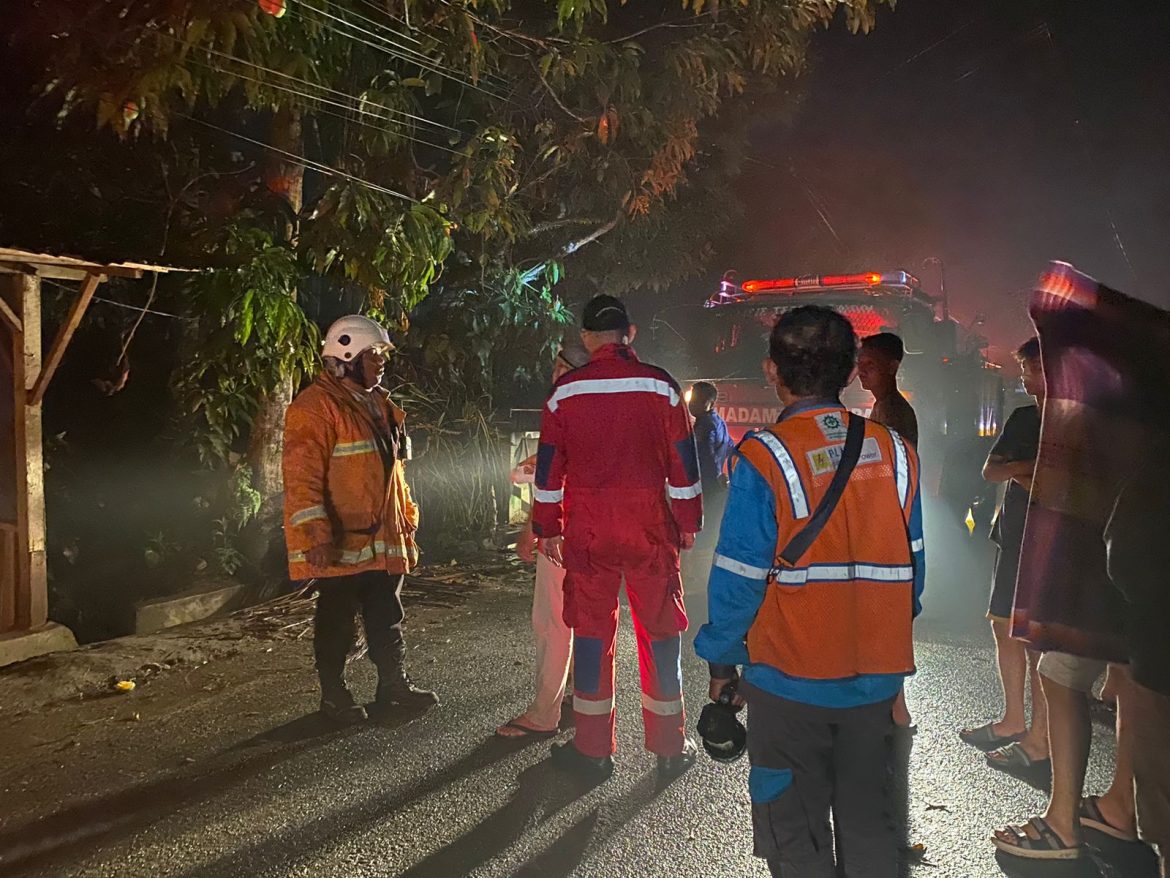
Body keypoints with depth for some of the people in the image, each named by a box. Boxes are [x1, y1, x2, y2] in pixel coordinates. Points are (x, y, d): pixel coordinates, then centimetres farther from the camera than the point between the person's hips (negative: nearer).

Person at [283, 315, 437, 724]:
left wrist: (406, 521, 20)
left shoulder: (379, 405, 15)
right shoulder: (315, 406, -14)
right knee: (337, 622, 7)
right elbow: (302, 479, -19)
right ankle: (334, 694, 22)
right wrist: (316, 537, -25)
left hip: (384, 541, 8)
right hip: (340, 543, -8)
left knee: (387, 619, 14)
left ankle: (393, 685, 26)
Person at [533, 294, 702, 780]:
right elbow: (683, 461, 0)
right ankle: (670, 747, 19)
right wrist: (688, 521, 9)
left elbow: (549, 465, 3)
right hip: (651, 526, 0)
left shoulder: (565, 390, 0)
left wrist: (548, 528, 10)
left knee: (591, 630, 9)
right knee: (660, 629, 9)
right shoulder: (660, 385, -2)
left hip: (587, 529, 1)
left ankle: (593, 748, 16)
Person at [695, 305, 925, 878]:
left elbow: (738, 579, -15)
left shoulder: (763, 460, -17)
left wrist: (721, 660, 0)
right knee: (869, 825, 21)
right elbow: (912, 567, 5)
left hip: (790, 681, -4)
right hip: (876, 678, 5)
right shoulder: (894, 451, -2)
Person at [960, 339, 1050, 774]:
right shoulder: (1023, 418, 14)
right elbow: (989, 470, 12)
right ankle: (1013, 721, 26)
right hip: (1015, 536, 8)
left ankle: (1039, 740, 3)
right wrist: (1019, 468, -8)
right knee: (1004, 625, 13)